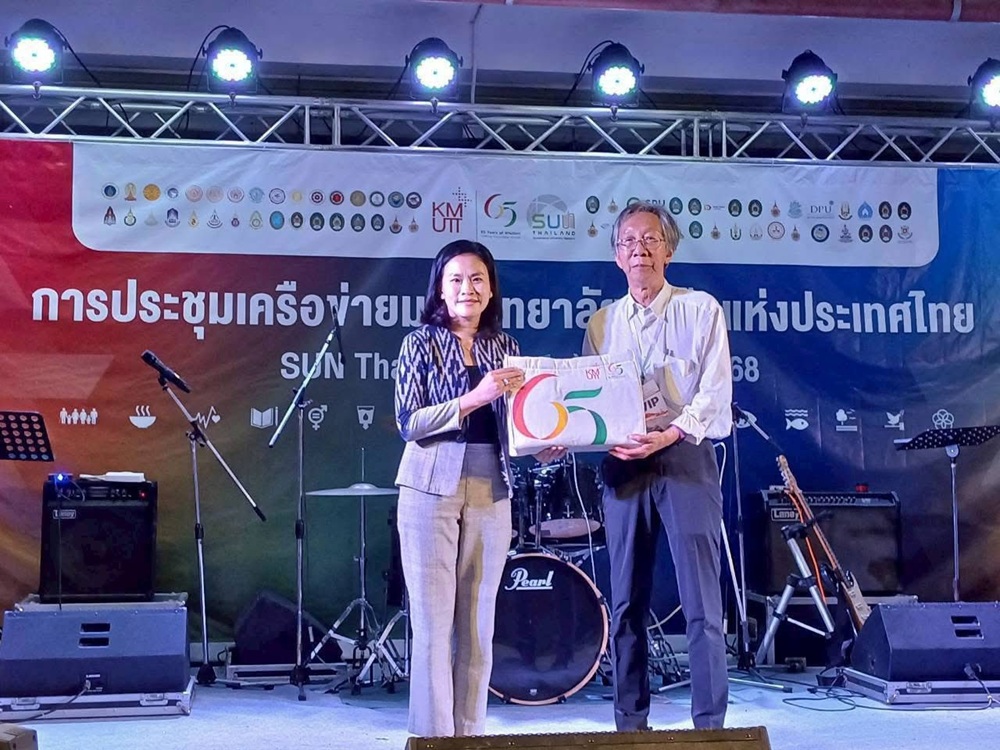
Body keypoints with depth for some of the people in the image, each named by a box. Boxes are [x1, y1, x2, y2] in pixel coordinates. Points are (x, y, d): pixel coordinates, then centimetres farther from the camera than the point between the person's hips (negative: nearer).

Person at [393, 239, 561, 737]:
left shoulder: (504, 348, 10)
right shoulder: (420, 343, -1)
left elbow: (514, 423, 15)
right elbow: (409, 423, -10)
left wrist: (543, 446, -5)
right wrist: (473, 398, -21)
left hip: (491, 492, 4)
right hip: (432, 488, -4)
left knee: (478, 624, 8)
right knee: (433, 622, -3)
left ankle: (470, 733, 16)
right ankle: (433, 734, 4)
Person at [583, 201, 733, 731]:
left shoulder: (700, 309, 3)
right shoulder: (601, 324, 14)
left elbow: (715, 390, -5)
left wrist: (673, 431, -20)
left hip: (686, 458, -4)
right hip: (621, 464, 4)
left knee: (701, 601, -5)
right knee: (626, 603, 7)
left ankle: (709, 723, 1)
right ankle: (629, 722, 16)